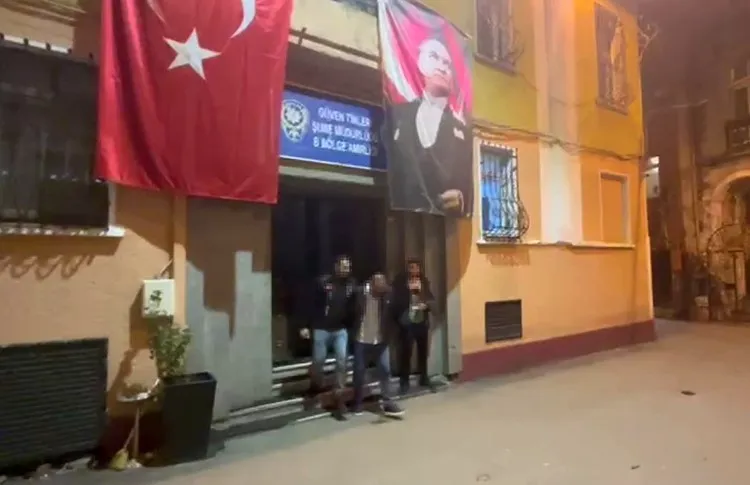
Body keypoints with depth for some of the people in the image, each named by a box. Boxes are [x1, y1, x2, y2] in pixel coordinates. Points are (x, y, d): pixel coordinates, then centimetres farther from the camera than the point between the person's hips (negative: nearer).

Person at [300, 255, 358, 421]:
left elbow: (353, 308, 2)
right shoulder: (323, 282, -11)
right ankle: (314, 392, 35)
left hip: (341, 330, 2)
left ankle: (339, 400, 6)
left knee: (342, 362, -4)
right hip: (322, 329, -2)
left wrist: (352, 327, -6)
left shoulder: (352, 284, -2)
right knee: (318, 361, 8)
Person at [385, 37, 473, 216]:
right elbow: (387, 165, 6)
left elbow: (467, 182, 13)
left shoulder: (462, 129, 19)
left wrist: (462, 199, -9)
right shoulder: (397, 113, 16)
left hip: (449, 218, 1)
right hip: (402, 213, -1)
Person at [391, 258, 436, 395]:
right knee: (406, 351, -4)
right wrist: (409, 290, -18)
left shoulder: (424, 281, 6)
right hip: (407, 322, -3)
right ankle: (404, 381, 10)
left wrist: (426, 305, -13)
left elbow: (432, 300, 7)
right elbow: (396, 301, -8)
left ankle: (424, 378, 30)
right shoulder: (400, 282, -3)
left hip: (422, 321, 3)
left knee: (423, 351, 12)